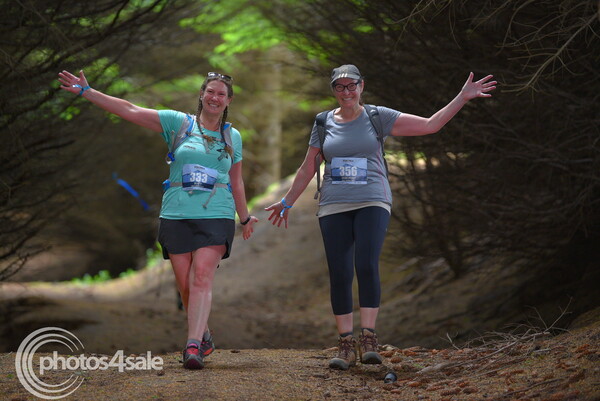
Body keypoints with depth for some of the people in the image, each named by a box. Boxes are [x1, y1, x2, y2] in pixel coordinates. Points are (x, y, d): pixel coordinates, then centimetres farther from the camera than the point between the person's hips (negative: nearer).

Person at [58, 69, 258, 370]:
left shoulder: (232, 137, 13)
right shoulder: (179, 123, 6)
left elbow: (236, 182, 25)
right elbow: (130, 111, 1)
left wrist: (245, 218, 30)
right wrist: (86, 92, -5)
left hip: (216, 218, 0)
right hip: (176, 217, 0)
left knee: (202, 277, -17)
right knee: (185, 285, 0)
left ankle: (193, 346, -24)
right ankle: (204, 337, 20)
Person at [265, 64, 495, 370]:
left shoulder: (378, 117, 4)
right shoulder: (324, 123, 10)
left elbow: (430, 125, 3)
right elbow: (308, 168, 18)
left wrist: (462, 98, -2)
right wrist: (287, 202, 22)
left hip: (372, 203, -2)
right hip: (334, 207, 2)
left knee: (367, 267, -20)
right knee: (339, 275, -4)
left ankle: (368, 340, -17)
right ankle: (346, 345, 2)